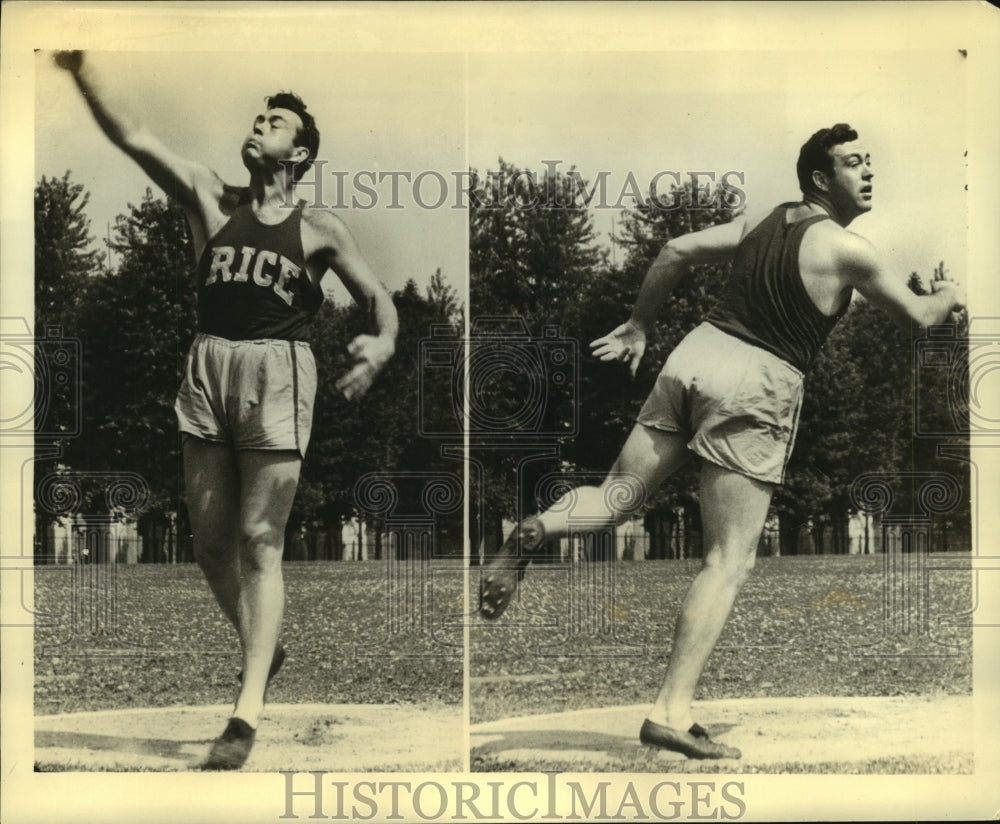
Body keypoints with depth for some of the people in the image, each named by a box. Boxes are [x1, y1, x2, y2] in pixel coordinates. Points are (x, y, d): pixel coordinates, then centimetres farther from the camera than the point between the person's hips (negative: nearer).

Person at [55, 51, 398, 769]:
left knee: (259, 541, -7)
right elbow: (131, 136, 6)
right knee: (211, 540, 7)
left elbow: (378, 296, 6)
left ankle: (248, 711, -8)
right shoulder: (210, 198, 13)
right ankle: (262, 650, 30)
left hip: (277, 372, -3)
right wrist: (80, 68, -3)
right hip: (209, 367, 4)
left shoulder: (318, 228, 7)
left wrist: (384, 342, -16)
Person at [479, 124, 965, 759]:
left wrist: (638, 326, 24)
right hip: (755, 385, -6)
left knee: (619, 495, 15)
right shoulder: (847, 249, -4)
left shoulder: (762, 222, 14)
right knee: (730, 560, -2)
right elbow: (916, 316, 7)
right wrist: (947, 297, 30)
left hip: (696, 355, 6)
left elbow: (676, 252, 15)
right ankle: (672, 712, -7)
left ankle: (537, 531, -17)